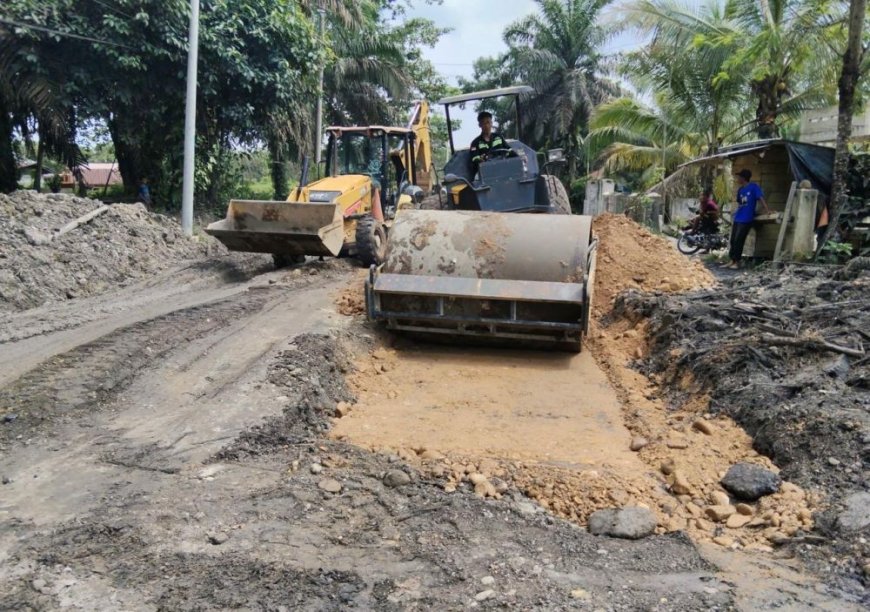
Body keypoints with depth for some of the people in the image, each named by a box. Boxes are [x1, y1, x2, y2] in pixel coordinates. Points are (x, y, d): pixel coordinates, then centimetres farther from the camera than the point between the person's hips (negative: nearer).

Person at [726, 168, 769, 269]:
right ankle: (732, 261, 15)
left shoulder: (754, 187, -7)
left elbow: (760, 198, -13)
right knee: (733, 240, 8)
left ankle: (737, 262, 2)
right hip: (737, 218, 7)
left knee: (738, 241, -7)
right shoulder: (740, 189, 13)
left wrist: (767, 210, -21)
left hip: (746, 219, -7)